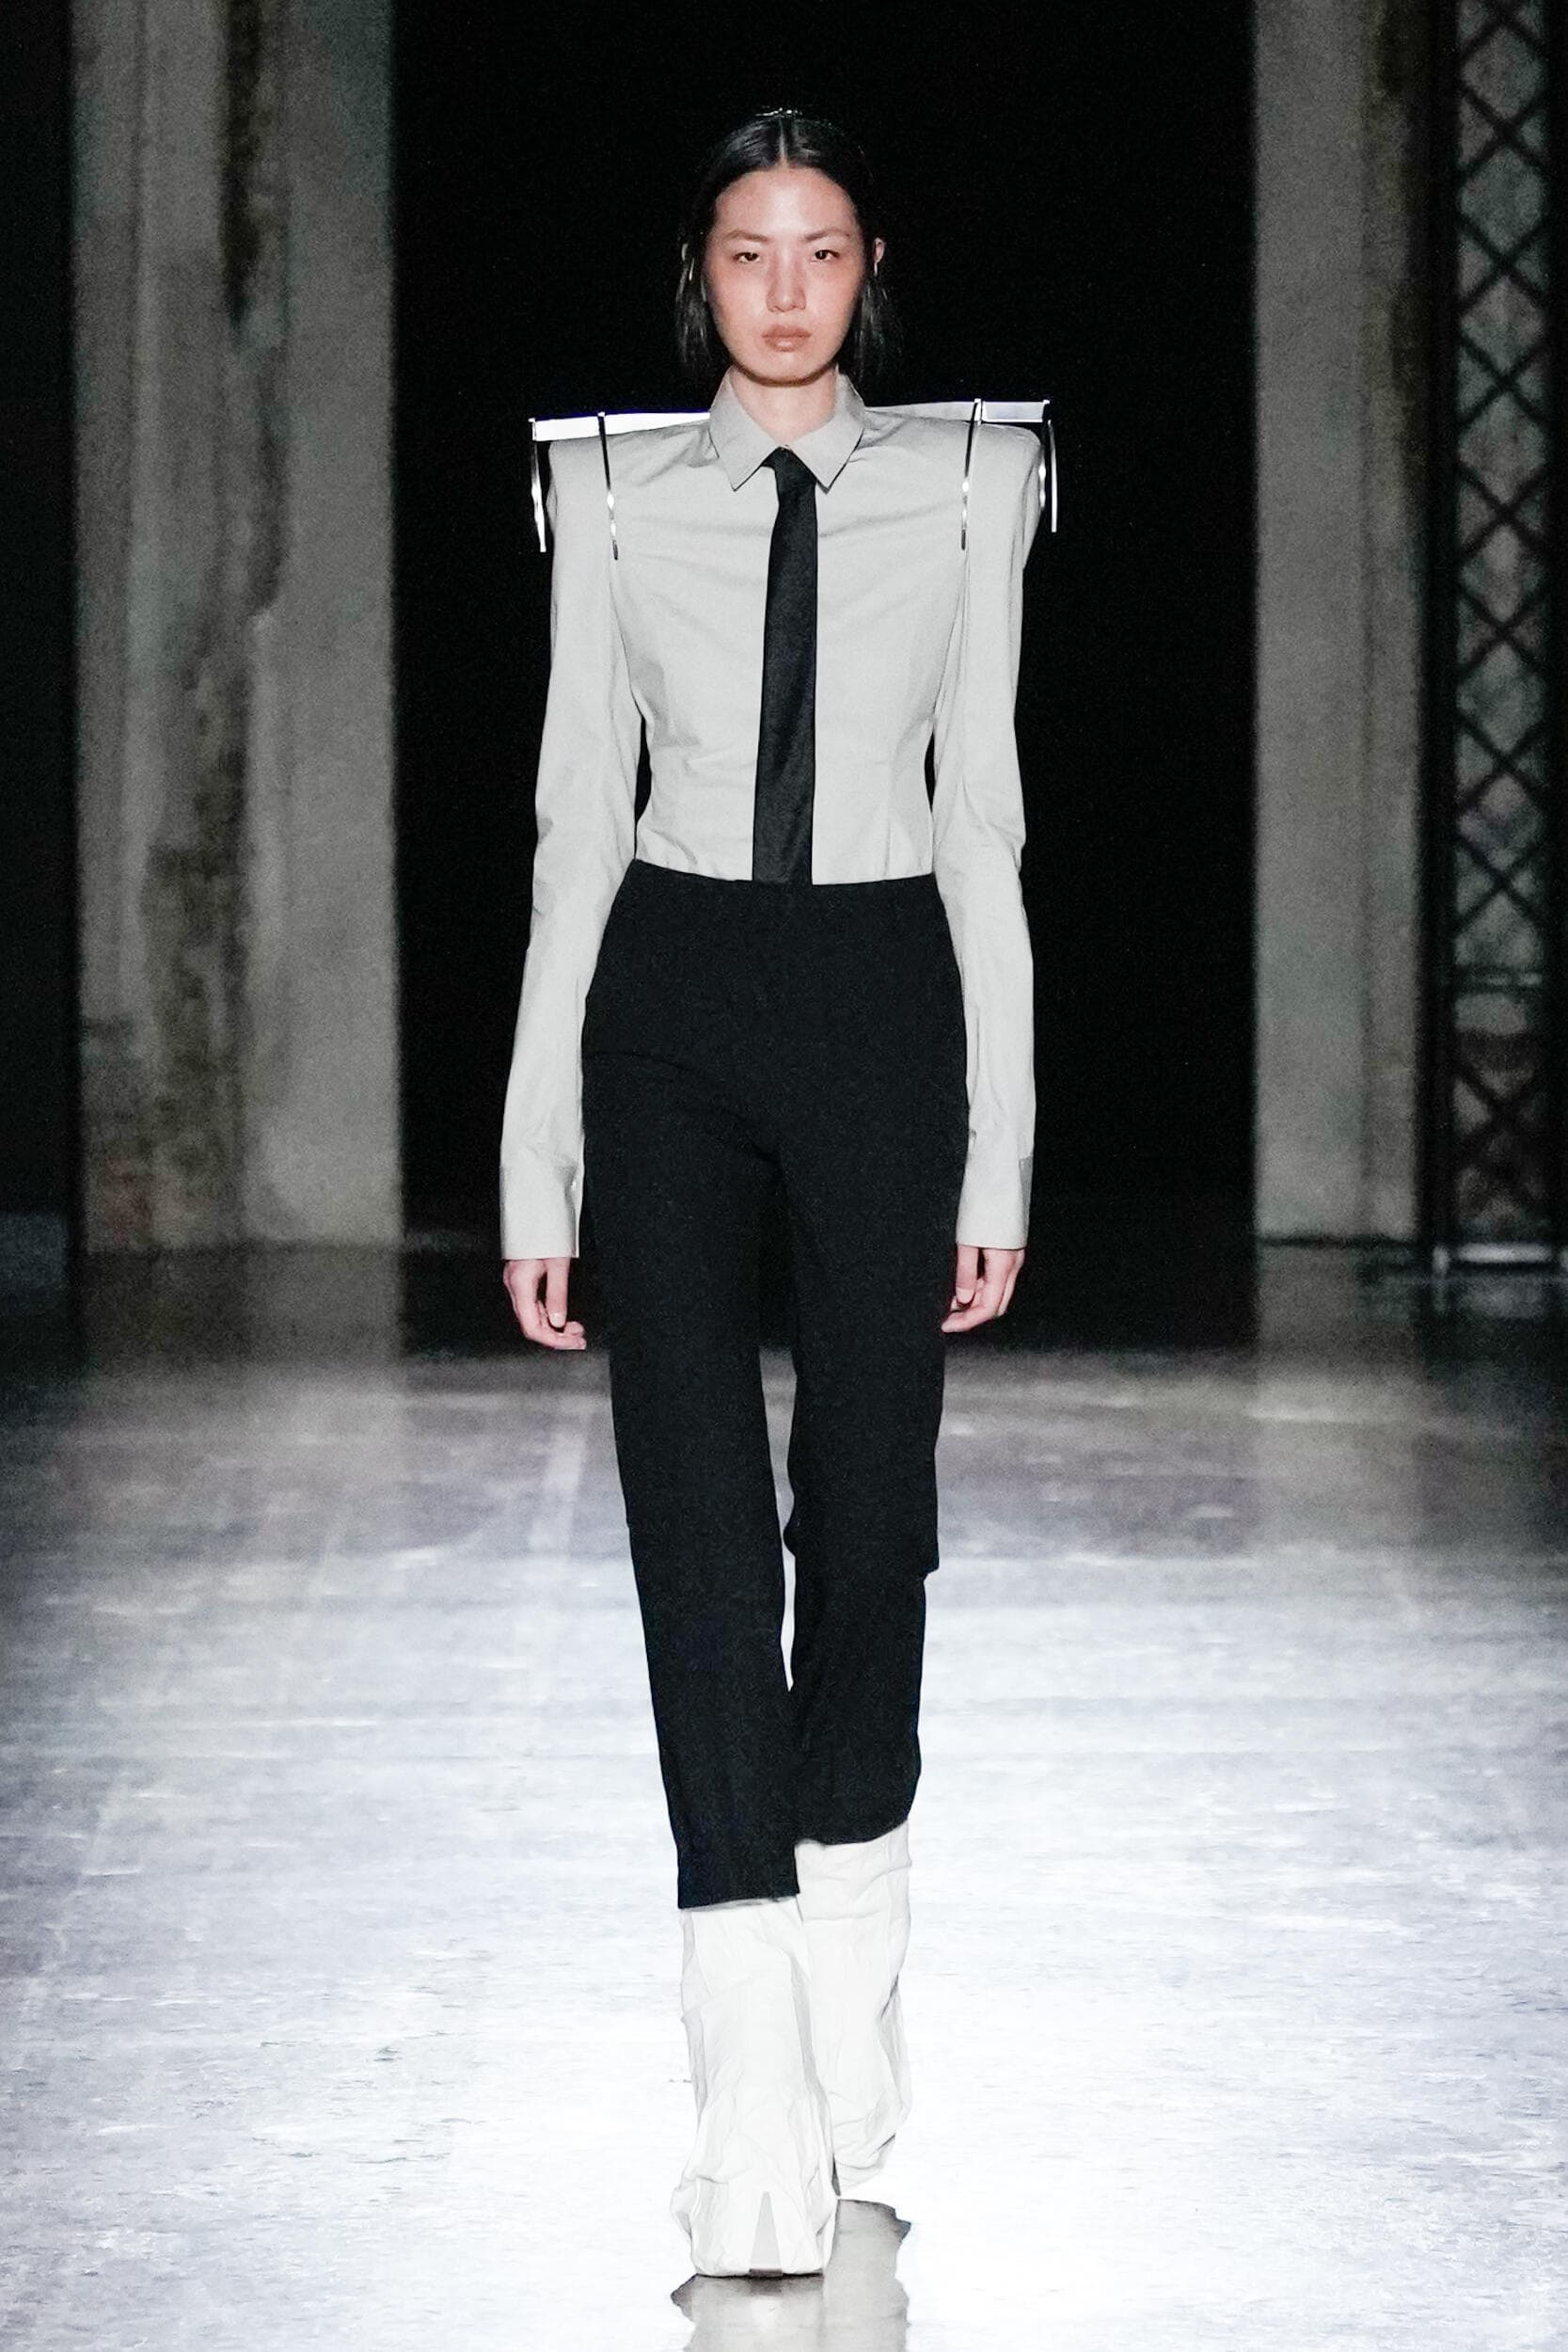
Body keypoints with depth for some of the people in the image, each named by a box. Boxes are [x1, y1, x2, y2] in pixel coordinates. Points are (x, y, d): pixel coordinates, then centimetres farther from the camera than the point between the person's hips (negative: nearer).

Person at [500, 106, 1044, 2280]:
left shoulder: (964, 485, 5)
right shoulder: (618, 492, 4)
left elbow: (980, 816, 5)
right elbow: (577, 819, 5)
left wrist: (1002, 1145, 2)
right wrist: (538, 1162, 1)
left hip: (885, 997, 1)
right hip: (672, 999, 0)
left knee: (868, 1495, 5)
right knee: (698, 1509, -8)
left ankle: (853, 1984, 25)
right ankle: (760, 2098, -11)